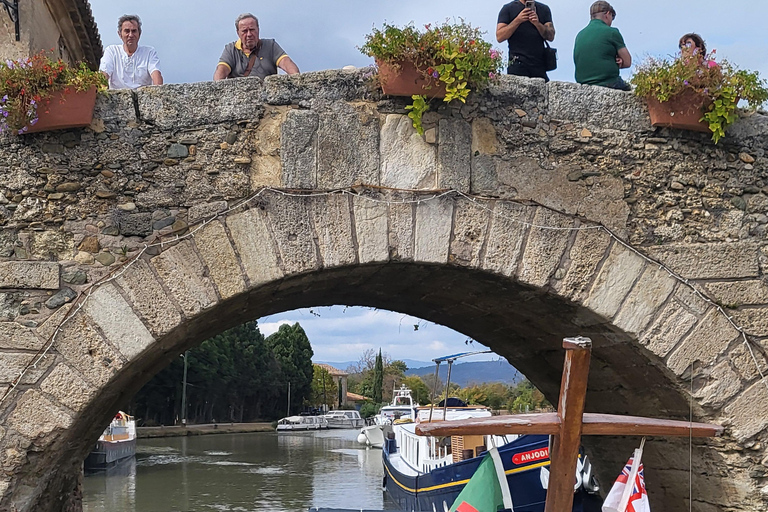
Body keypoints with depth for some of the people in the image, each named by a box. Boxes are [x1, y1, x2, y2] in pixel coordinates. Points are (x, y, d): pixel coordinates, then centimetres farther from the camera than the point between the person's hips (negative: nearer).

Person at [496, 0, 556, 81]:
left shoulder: (544, 9, 16)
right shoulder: (508, 9, 8)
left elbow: (551, 37, 6)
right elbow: (499, 37, -2)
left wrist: (538, 24, -12)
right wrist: (517, 20, -12)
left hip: (539, 65, 3)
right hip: (518, 64, -3)